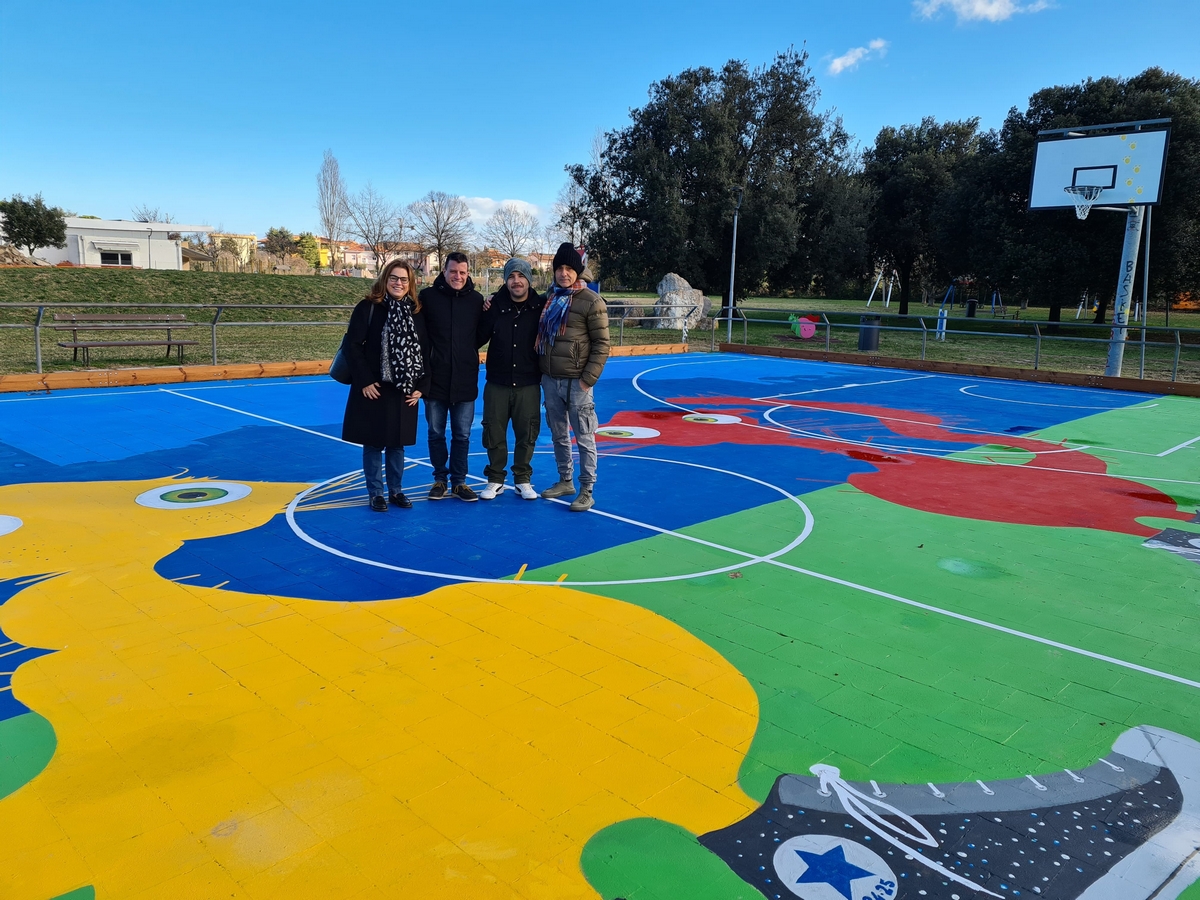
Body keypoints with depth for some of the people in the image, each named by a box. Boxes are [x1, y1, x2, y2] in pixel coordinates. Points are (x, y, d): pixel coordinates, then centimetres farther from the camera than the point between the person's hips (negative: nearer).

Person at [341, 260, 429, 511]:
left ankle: (396, 490, 24)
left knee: (397, 443, 11)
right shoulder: (368, 307, -6)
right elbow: (354, 346, -8)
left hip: (405, 390, 3)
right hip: (374, 388, -3)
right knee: (373, 443, 5)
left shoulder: (416, 312, 4)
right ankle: (375, 493, 17)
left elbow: (424, 351, 6)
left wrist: (421, 386, 0)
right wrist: (364, 381, -14)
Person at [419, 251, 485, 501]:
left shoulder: (477, 299, 2)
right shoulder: (428, 296, -3)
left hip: (465, 380, 1)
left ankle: (459, 481, 19)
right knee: (436, 433, 10)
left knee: (462, 435, 7)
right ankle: (440, 479, 24)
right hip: (435, 378, -1)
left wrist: (469, 350, -1)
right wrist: (425, 357, -2)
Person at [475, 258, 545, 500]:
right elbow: (478, 340, -2)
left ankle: (522, 479, 23)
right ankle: (495, 480, 22)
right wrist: (485, 316, -12)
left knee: (527, 434, 7)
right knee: (494, 433, 7)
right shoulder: (495, 305, -4)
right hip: (497, 383, 1)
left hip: (528, 385, 0)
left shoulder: (541, 306, -5)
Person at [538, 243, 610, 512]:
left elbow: (601, 344, -9)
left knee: (584, 438, -1)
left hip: (576, 381, -6)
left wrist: (588, 379, -13)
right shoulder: (549, 299, 10)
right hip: (550, 380, 6)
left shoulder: (591, 301, -8)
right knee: (558, 435, 15)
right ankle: (565, 481, 28)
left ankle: (587, 492, 5)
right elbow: (541, 336, 20)